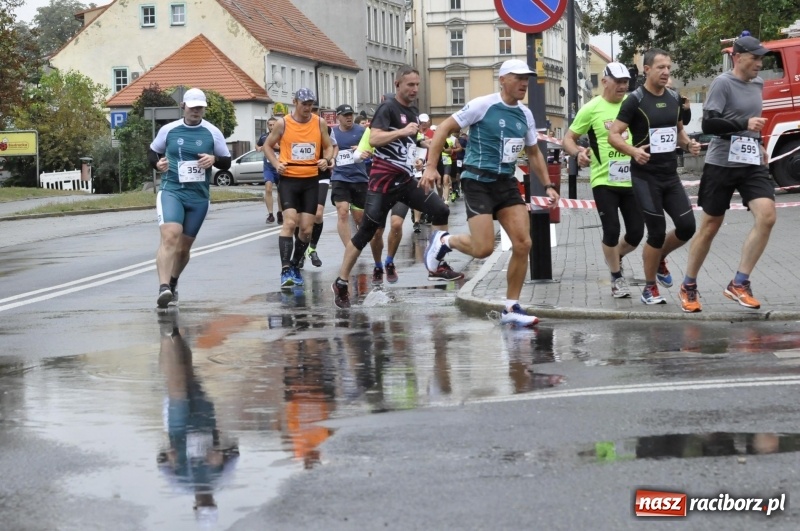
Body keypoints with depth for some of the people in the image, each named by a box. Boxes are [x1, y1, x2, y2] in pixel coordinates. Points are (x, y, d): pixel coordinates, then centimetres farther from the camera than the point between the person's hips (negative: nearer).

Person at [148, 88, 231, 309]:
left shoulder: (212, 133, 3)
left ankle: (172, 284, 35)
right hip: (171, 191, -2)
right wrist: (157, 163, -6)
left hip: (199, 197, 2)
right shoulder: (168, 130, 2)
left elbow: (227, 161, 9)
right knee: (170, 236, -24)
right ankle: (164, 288, -34)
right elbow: (152, 151, 16)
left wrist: (214, 159, -13)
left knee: (184, 245, 10)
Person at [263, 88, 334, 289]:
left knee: (306, 228, 4)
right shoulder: (282, 123, -3)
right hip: (288, 179, -3)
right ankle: (285, 270, -20)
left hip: (311, 180, 3)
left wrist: (327, 160, -7)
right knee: (289, 221, -18)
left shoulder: (320, 123, 3)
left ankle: (295, 266, 23)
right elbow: (268, 145, 8)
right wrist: (276, 164, -9)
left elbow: (328, 147, 14)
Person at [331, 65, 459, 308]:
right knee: (367, 231, -7)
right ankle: (340, 283, 0)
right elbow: (373, 139, -26)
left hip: (406, 180, 8)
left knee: (441, 210, -1)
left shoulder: (413, 112, 14)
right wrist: (402, 132, -31)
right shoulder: (388, 108, -11)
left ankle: (439, 265, 9)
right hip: (384, 181, -8)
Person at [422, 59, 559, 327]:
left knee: (523, 244, -5)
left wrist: (547, 185, 13)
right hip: (478, 181, -6)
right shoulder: (483, 105, -11)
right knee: (483, 249, -14)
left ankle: (511, 308, 6)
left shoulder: (525, 114, 8)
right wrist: (431, 166, -15)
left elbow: (533, 153, 22)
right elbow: (445, 128, -8)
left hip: (507, 183, 6)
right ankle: (443, 240, 18)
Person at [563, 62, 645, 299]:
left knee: (636, 232, 3)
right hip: (604, 181, -3)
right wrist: (578, 152, -20)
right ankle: (617, 278, 15)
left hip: (631, 180, 3)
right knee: (611, 231, -5)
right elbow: (569, 139, 0)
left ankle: (615, 258, 34)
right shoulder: (592, 109, -4)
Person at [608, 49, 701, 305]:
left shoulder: (673, 98, 8)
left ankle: (659, 259, 29)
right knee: (657, 232, -6)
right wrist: (633, 151, -29)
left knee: (687, 226, -1)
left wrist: (689, 144, 0)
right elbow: (613, 135, -12)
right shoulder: (635, 100, -10)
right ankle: (650, 288, 12)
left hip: (670, 175, 6)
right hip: (645, 176, -6)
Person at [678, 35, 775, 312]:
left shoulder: (758, 84, 12)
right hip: (722, 164, -6)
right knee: (710, 226, 4)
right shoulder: (723, 83, -11)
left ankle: (739, 284, -9)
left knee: (766, 216, -15)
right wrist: (744, 124, -26)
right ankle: (689, 286, 21)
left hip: (752, 164, 6)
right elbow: (708, 124, -19)